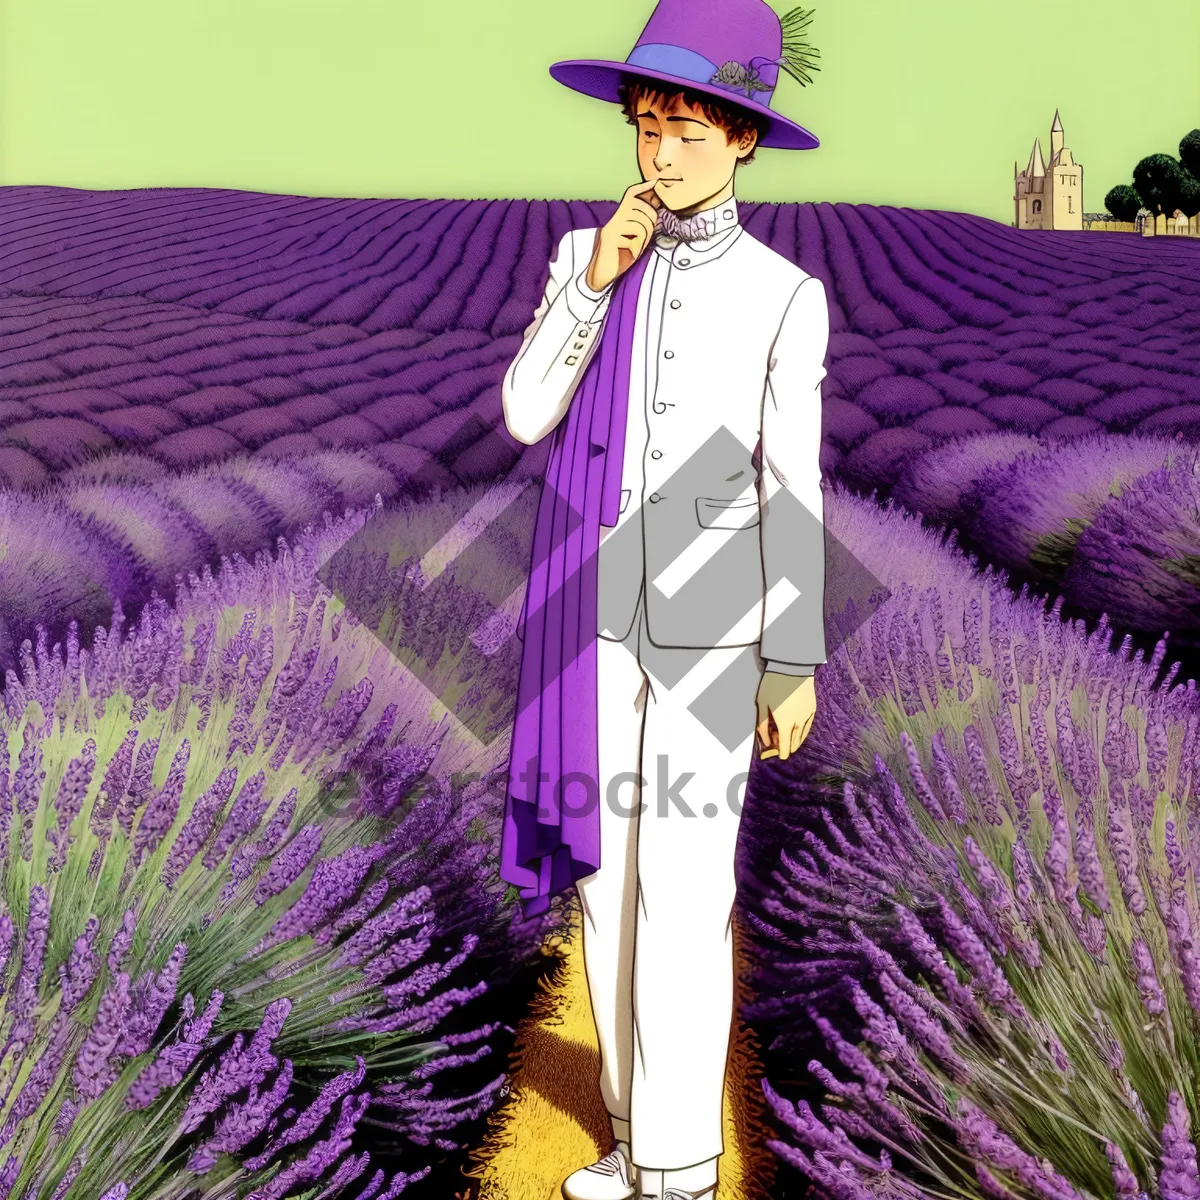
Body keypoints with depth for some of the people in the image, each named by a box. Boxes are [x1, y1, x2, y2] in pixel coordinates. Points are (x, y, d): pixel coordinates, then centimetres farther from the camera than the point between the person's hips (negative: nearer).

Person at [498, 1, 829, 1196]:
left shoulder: (784, 297, -3)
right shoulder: (586, 257, 4)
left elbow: (792, 490, -4)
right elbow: (525, 417, -7)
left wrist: (796, 664, -6)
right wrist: (598, 279, -18)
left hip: (710, 623, -3)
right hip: (596, 615, 4)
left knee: (683, 893, -4)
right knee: (605, 870, 10)